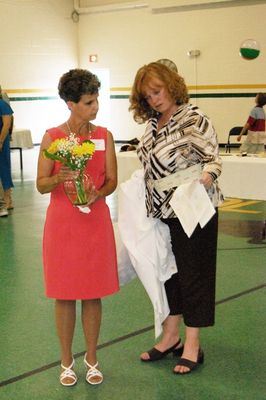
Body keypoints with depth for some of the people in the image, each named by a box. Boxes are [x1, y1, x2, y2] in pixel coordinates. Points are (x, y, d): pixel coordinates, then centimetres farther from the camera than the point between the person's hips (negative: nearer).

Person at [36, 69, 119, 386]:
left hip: (96, 222, 2)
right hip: (61, 223, -1)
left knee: (93, 294, 8)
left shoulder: (104, 136, 2)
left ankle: (91, 358, 24)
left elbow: (112, 181, 3)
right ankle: (66, 360, 22)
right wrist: (59, 178, -24)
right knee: (64, 294, 6)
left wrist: (97, 193, -18)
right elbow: (41, 184, -3)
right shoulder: (52, 137, -4)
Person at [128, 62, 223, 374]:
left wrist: (206, 176, -34)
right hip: (162, 211, 8)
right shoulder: (152, 123, 9)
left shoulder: (193, 119, -13)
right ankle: (170, 337, 29)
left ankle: (192, 346, 13)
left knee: (193, 273, 2)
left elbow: (212, 157, -15)